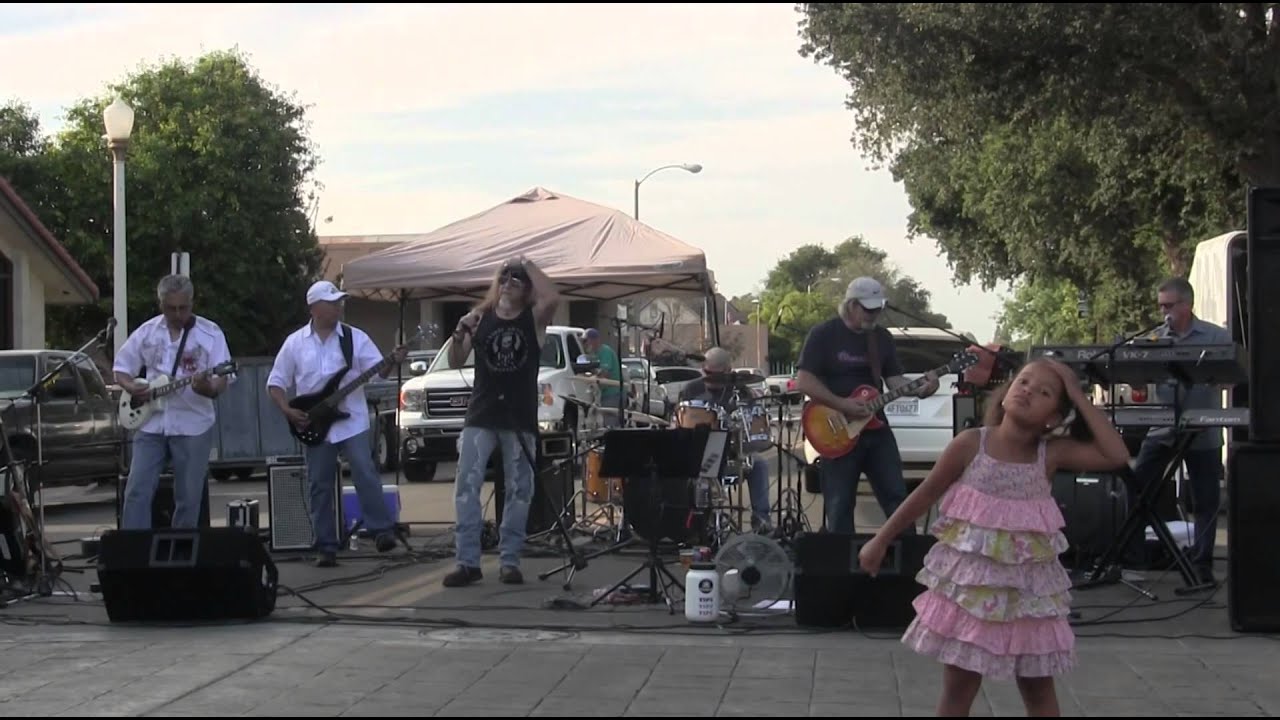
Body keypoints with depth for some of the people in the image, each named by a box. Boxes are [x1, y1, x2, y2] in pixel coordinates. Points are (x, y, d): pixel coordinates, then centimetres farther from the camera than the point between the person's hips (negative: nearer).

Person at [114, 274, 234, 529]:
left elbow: (222, 380, -7)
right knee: (137, 491, -5)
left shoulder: (210, 333, -3)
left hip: (193, 426, -2)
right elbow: (120, 368, 14)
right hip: (151, 424, 2)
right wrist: (131, 387, -8)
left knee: (188, 498, 3)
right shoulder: (146, 332, 5)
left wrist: (208, 388, -30)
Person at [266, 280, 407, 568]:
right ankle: (326, 547, 9)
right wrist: (287, 411, -7)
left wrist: (392, 362, -25)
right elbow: (275, 382, 8)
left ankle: (382, 531, -9)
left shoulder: (355, 338, 2)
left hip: (352, 422, -1)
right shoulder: (295, 343, 4)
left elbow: (378, 371, -3)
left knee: (366, 475, -15)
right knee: (319, 487, 4)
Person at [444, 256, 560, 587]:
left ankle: (510, 561, 11)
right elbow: (455, 362, 5)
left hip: (520, 419, -1)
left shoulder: (533, 319, 1)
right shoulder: (480, 318, 6)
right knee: (466, 487, -7)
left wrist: (528, 265, -12)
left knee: (519, 491, 3)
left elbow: (553, 298, -22)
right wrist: (460, 334, -14)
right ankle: (467, 561, -5)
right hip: (480, 416, 1)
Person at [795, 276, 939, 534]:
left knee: (897, 495, 4)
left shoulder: (882, 338, 10)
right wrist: (841, 405, -20)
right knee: (839, 506, 0)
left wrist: (918, 389, -11)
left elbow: (894, 378, 10)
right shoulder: (823, 335, -7)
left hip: (876, 428, 5)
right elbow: (804, 381, -12)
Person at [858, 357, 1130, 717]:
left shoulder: (1053, 453, -5)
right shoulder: (971, 444, -9)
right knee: (959, 687, 6)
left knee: (1039, 689, 10)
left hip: (1027, 588, 2)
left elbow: (1117, 456, -15)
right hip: (969, 582, -2)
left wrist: (1079, 397, -12)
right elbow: (926, 494, 1)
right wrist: (881, 540, 5)